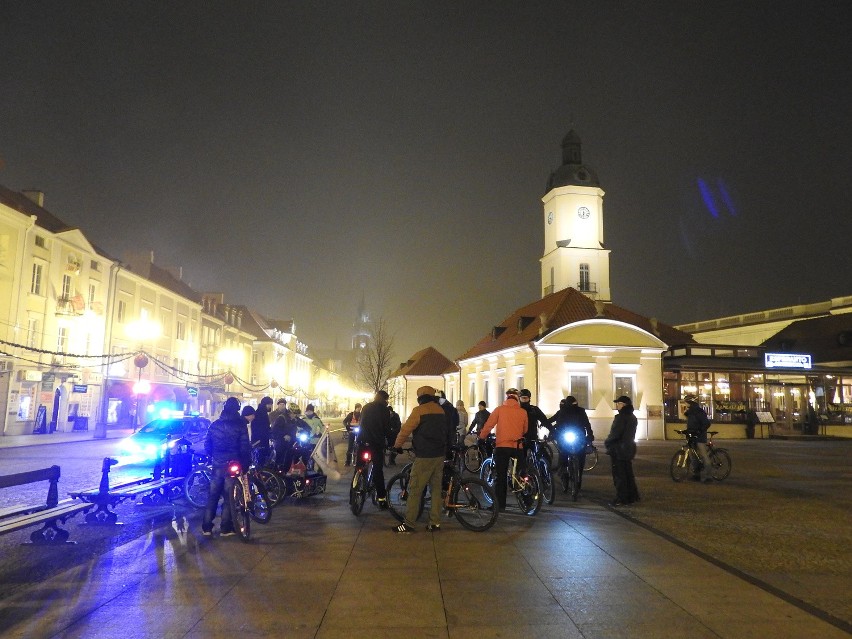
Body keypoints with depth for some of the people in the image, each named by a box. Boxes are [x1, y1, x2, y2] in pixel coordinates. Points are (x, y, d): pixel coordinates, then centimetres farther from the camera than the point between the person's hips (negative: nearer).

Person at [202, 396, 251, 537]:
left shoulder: (214, 425, 3)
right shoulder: (240, 425, -9)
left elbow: (207, 445, 6)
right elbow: (244, 447, -11)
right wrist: (246, 462, 0)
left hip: (217, 465, 3)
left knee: (212, 497, 11)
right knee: (229, 497, 5)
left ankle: (206, 527, 12)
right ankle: (225, 528, 7)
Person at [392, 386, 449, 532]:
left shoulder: (419, 410, -9)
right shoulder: (441, 411, 11)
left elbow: (405, 430, -8)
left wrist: (397, 445, 6)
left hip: (424, 456, -7)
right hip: (440, 455, 7)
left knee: (415, 490, -2)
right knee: (436, 489, 11)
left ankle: (408, 524, 0)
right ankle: (435, 523, 12)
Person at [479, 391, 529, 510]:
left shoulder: (499, 409, -3)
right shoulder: (523, 412, 3)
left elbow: (488, 425, -4)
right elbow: (525, 430, 13)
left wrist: (481, 438, 8)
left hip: (502, 446, -2)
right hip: (518, 447, 2)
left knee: (500, 477, 4)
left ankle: (500, 505, 3)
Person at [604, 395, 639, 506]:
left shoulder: (621, 417, -20)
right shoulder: (632, 417, 10)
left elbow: (614, 434, -23)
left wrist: (607, 442, -5)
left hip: (619, 450, -9)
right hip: (629, 448, 9)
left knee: (619, 475, -3)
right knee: (628, 473, 17)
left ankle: (621, 499, 0)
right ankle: (632, 496, 23)